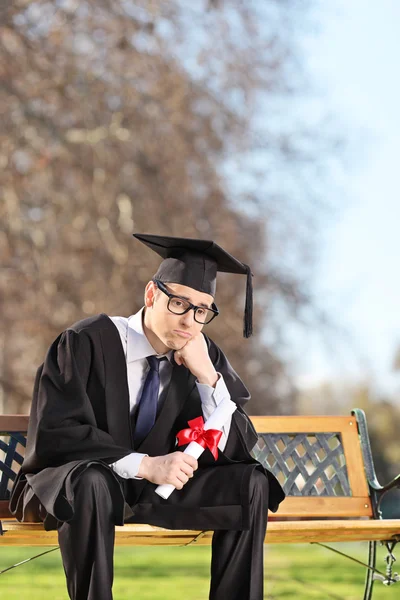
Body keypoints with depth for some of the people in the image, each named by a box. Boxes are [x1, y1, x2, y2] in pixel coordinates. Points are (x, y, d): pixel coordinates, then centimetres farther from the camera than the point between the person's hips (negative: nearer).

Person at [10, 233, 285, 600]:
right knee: (91, 481, -38)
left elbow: (238, 449, -5)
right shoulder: (85, 343, -17)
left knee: (251, 483, -13)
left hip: (156, 485, 5)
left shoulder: (203, 356, -3)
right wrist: (145, 465, -31)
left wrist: (207, 376, -19)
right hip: (71, 484, -5)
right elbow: (53, 433, -24)